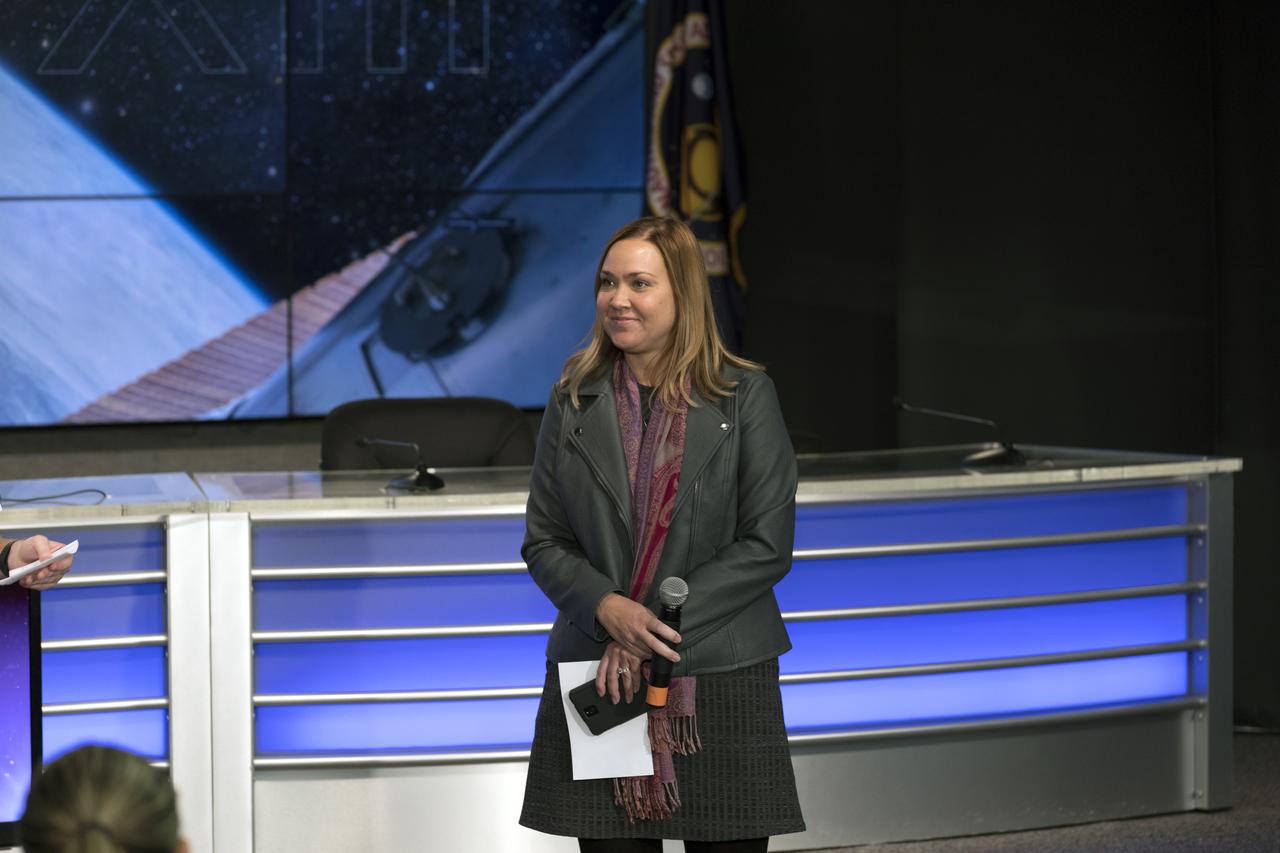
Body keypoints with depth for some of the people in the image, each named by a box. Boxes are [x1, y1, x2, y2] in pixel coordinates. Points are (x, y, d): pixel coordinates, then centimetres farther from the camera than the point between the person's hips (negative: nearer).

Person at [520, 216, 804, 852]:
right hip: (598, 677, 2)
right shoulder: (573, 400, 8)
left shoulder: (745, 396, -1)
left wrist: (652, 634, -13)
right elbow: (543, 542, 7)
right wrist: (608, 609, -14)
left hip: (721, 680, -2)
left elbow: (766, 547, -6)